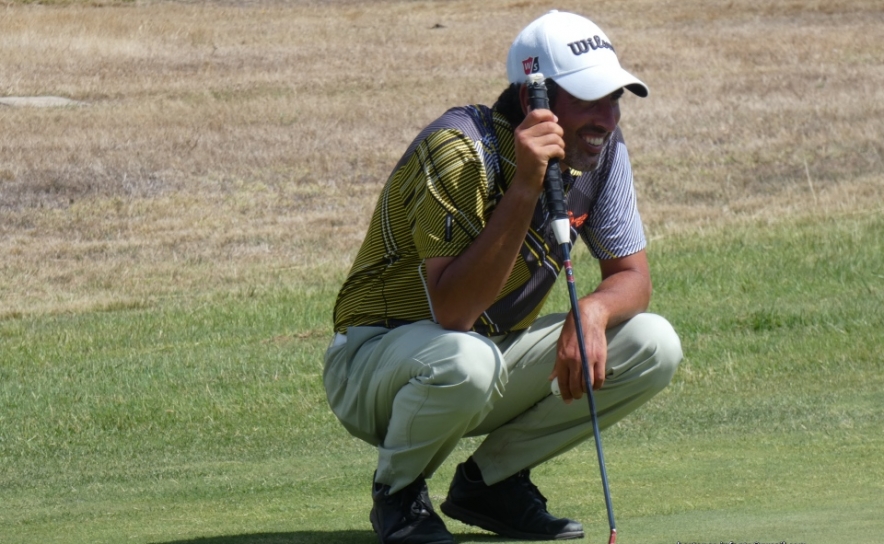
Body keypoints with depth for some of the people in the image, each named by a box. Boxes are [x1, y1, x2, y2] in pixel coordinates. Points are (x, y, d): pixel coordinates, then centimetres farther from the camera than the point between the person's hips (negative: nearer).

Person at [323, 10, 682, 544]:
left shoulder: (602, 150, -6)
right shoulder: (462, 153, -27)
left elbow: (631, 275, 0)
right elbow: (452, 311, -36)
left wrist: (592, 311, -25)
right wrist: (524, 188, -42)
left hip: (499, 358, 7)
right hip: (375, 356, -7)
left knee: (654, 346, -11)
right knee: (463, 359, -41)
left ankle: (491, 480, 3)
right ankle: (399, 493, -8)